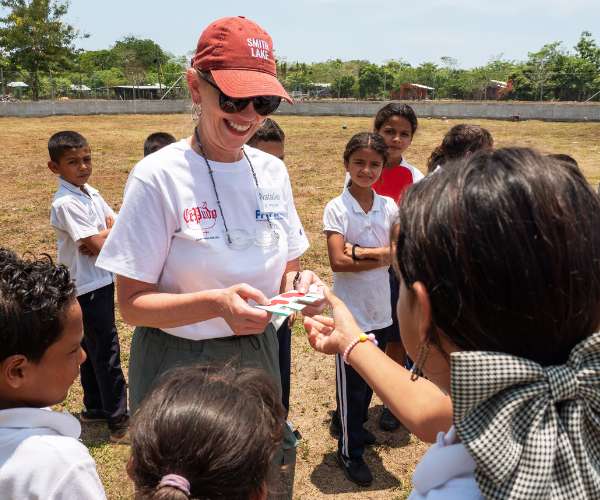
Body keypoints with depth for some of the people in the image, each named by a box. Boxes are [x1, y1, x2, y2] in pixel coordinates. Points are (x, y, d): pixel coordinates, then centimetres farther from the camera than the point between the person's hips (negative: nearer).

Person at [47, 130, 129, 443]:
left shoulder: (90, 193, 8)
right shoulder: (66, 204, -19)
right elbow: (99, 245, -22)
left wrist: (100, 238, -13)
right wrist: (112, 234, -3)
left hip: (100, 281, 9)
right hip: (87, 286, -8)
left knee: (92, 348, 18)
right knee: (106, 351, -3)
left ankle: (95, 408, 33)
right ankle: (119, 421, 6)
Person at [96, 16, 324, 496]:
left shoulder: (273, 171, -1)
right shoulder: (158, 176, -17)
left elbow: (286, 268, 7)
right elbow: (133, 303, -15)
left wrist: (299, 283, -16)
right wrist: (217, 303, -31)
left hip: (258, 356, 5)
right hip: (179, 366, -4)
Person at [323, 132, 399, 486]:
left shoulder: (389, 206, 1)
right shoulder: (336, 208, -12)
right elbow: (338, 262, -20)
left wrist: (360, 252, -18)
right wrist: (382, 255, -15)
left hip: (381, 309, 5)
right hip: (351, 310, -4)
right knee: (351, 381, 9)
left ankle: (355, 425, 45)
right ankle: (350, 450, 27)